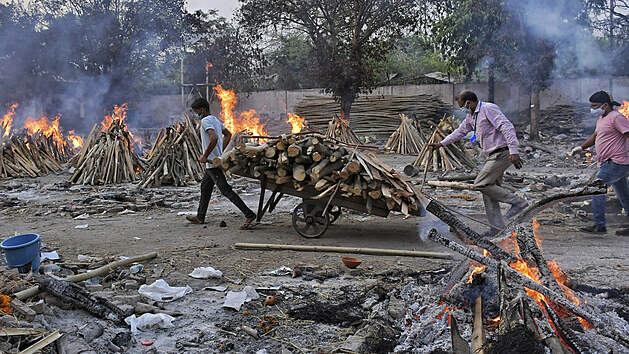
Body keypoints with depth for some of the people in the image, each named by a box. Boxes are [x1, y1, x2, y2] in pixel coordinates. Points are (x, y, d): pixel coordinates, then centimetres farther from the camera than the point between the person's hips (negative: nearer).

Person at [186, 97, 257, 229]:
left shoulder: (205, 121, -15)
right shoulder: (215, 119, 15)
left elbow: (214, 138, -31)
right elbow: (228, 134, 23)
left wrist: (204, 156, -23)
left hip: (212, 162, -11)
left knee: (225, 189, -11)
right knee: (205, 187, 19)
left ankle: (249, 215, -14)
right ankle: (200, 217, 29)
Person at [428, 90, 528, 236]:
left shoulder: (489, 109, -12)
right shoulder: (471, 116, 17)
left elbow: (507, 128, -21)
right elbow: (460, 131, 31)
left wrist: (513, 152, -29)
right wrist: (441, 144, 31)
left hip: (502, 153, -10)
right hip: (494, 156, 10)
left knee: (480, 184, -13)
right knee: (489, 190, 7)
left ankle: (517, 202, -6)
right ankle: (497, 227, 11)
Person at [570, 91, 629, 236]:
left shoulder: (616, 117, -11)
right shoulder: (601, 118, 19)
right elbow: (595, 136, 29)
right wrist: (581, 148, 18)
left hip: (615, 162, -11)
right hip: (610, 163, 11)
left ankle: (599, 225, -12)